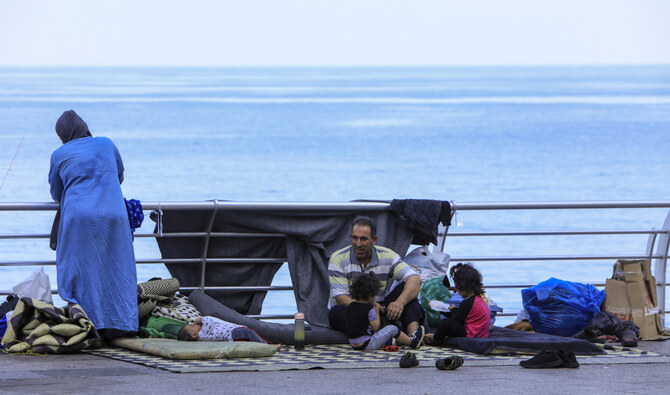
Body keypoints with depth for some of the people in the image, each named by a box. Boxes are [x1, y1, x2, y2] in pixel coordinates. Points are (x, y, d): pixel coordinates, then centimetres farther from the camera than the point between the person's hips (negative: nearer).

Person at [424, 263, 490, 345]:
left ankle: (436, 339, 5)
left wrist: (454, 310, 7)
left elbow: (456, 320, -11)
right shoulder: (480, 300, 13)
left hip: (469, 336, -11)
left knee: (445, 323, -20)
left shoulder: (467, 303, -19)